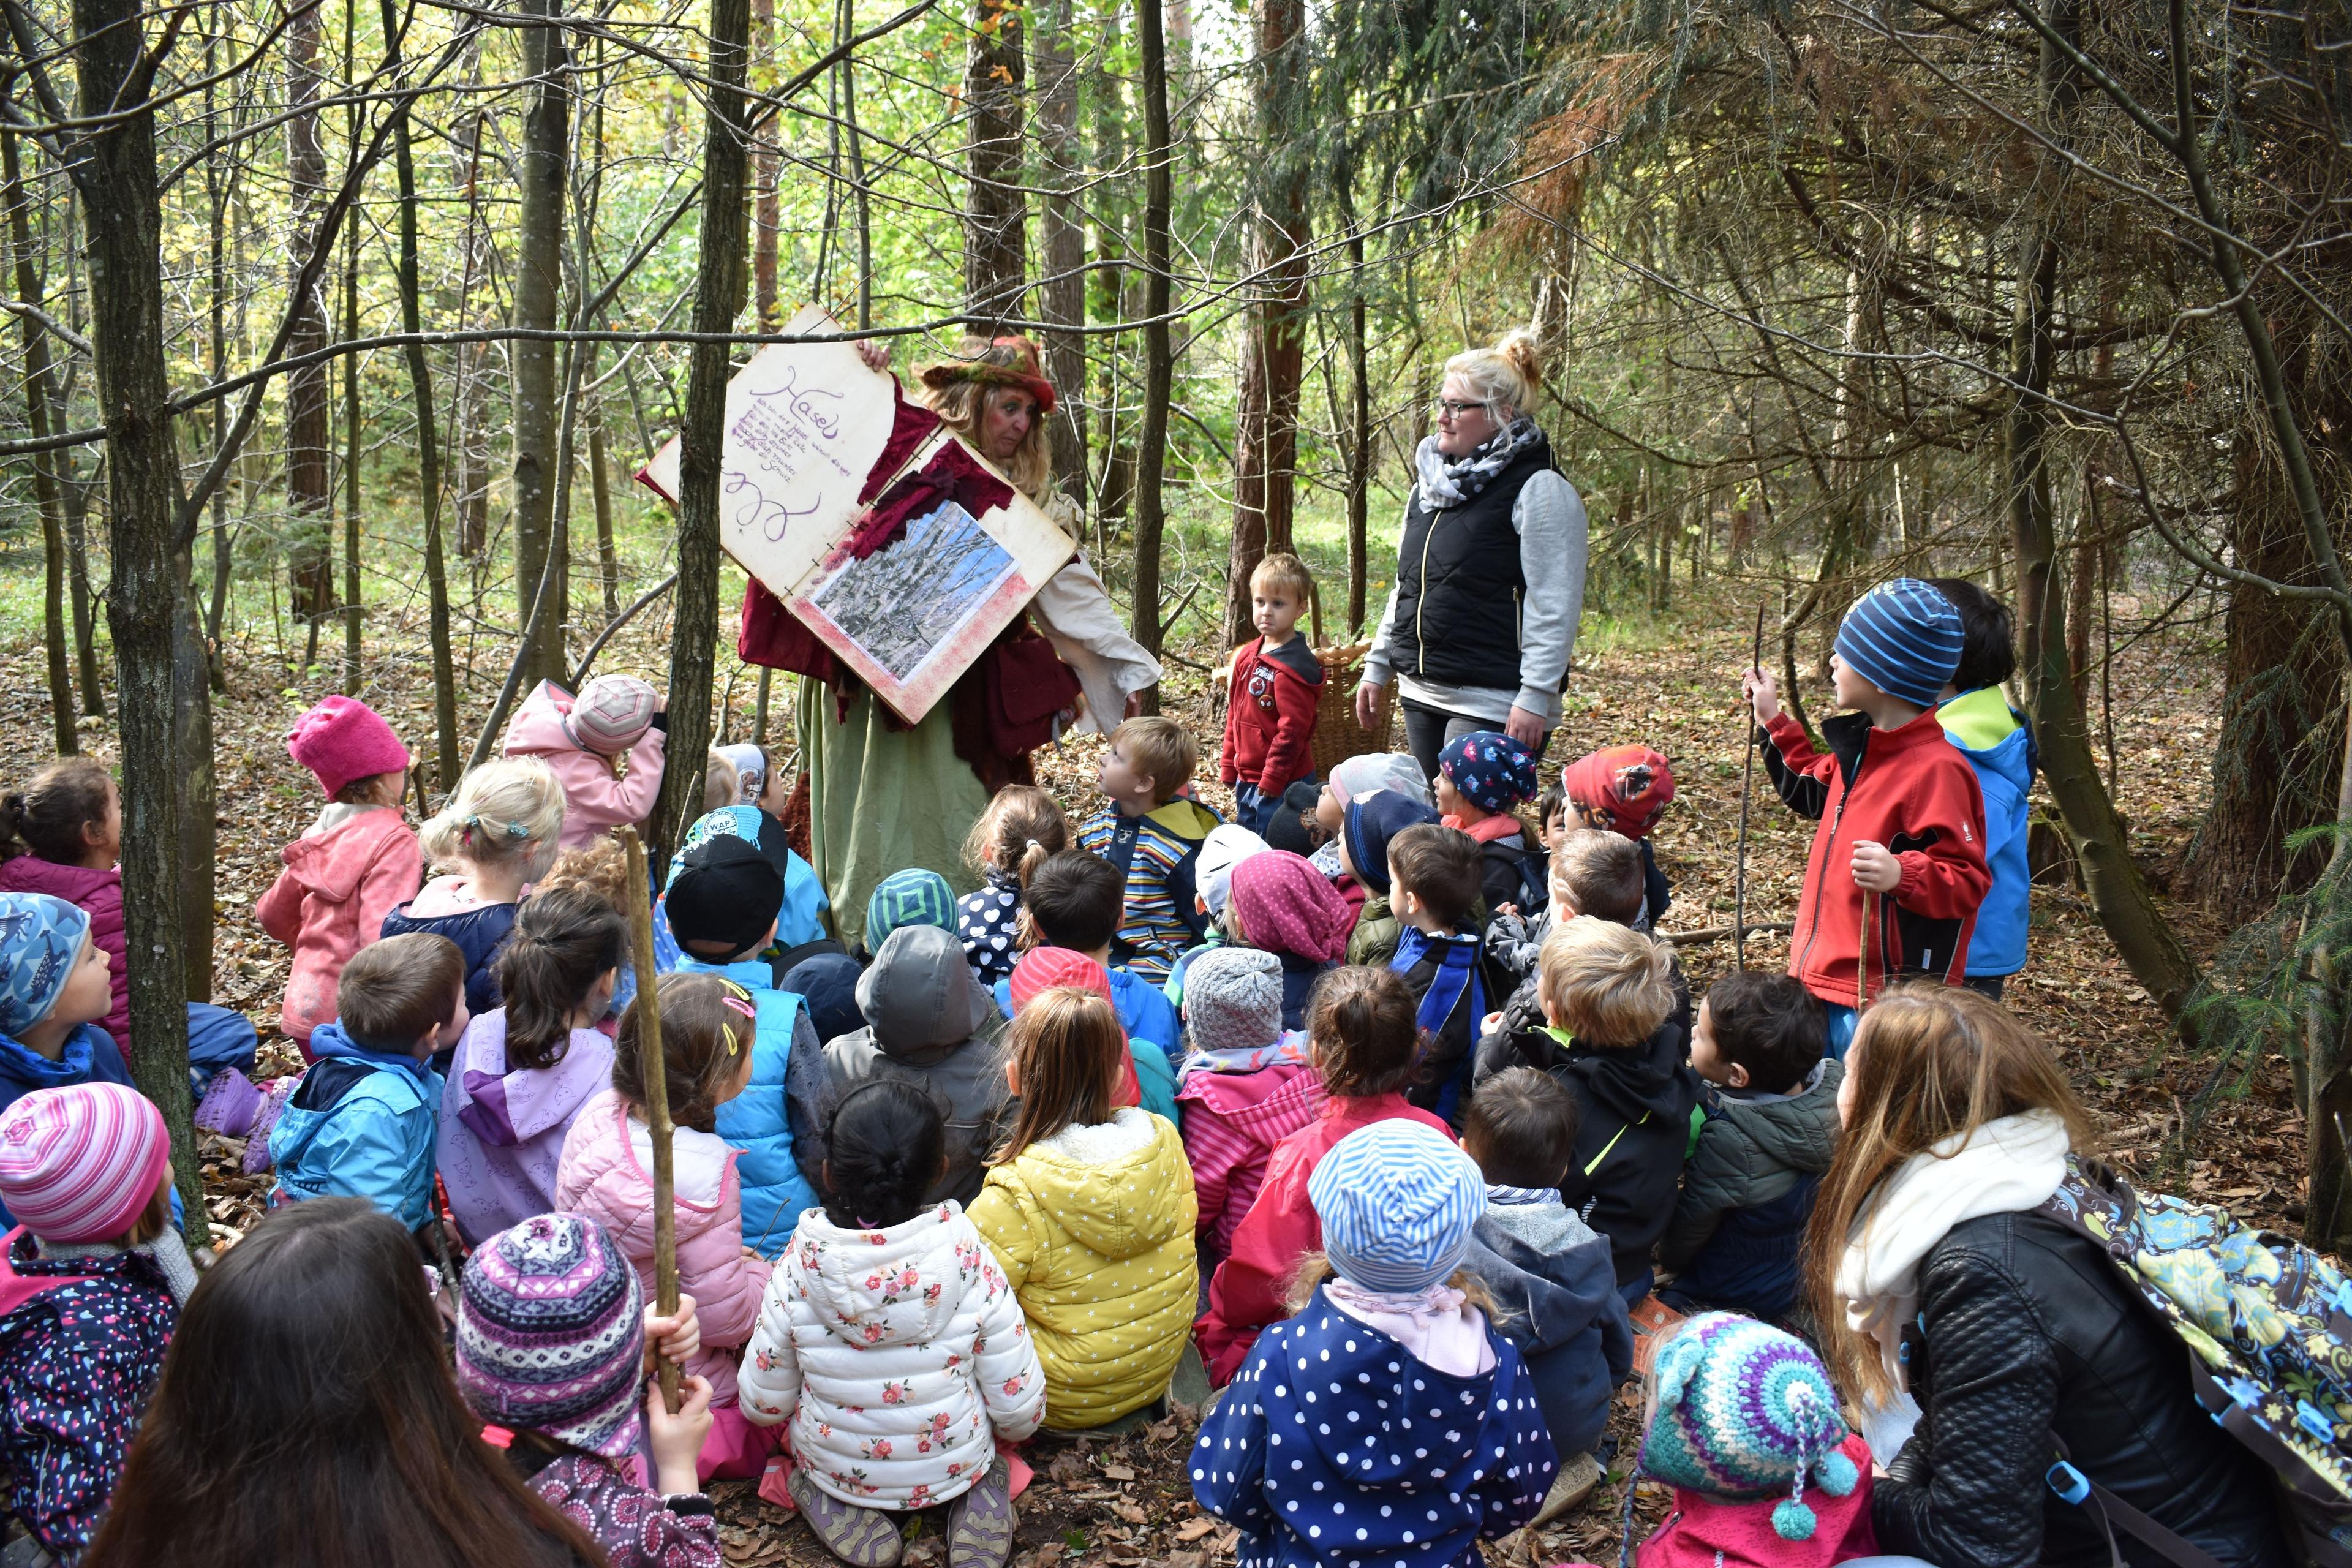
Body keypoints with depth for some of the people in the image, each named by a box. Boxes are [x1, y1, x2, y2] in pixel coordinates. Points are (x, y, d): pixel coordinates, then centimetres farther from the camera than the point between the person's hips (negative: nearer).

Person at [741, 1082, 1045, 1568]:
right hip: (952, 1467, 0)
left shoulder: (800, 1270, -22)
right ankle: (976, 1498, 4)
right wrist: (1011, 1425, 9)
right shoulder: (969, 1263, -23)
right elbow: (1020, 1409, -15)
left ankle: (834, 1508, 5)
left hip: (836, 1468, 1)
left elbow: (762, 1405, -9)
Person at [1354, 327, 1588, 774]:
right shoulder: (1432, 483, 14)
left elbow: (1555, 606, -15)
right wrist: (1377, 666, 18)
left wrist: (1536, 699, -20)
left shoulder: (1540, 490, -10)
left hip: (1493, 705, -8)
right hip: (1422, 694, 8)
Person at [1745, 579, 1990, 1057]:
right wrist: (1774, 722, 26)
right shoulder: (1861, 748, 8)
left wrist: (1903, 875, -37)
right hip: (1823, 982, 9)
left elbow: (1967, 881, -19)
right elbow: (1813, 791, 30)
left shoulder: (1938, 770, -19)